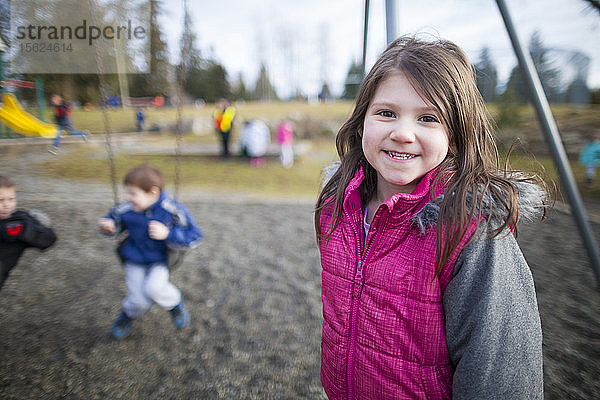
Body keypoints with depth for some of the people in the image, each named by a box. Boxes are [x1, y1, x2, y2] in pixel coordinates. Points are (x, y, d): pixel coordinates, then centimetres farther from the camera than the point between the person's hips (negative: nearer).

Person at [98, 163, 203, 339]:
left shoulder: (172, 211, -21)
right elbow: (115, 219, 11)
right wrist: (109, 227, -13)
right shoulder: (126, 210, -12)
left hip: (160, 261, -2)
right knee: (139, 301, -10)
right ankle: (128, 315, 29)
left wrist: (168, 234, -29)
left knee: (154, 288, -28)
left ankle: (175, 303, 6)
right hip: (135, 261, 2)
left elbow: (194, 236, -17)